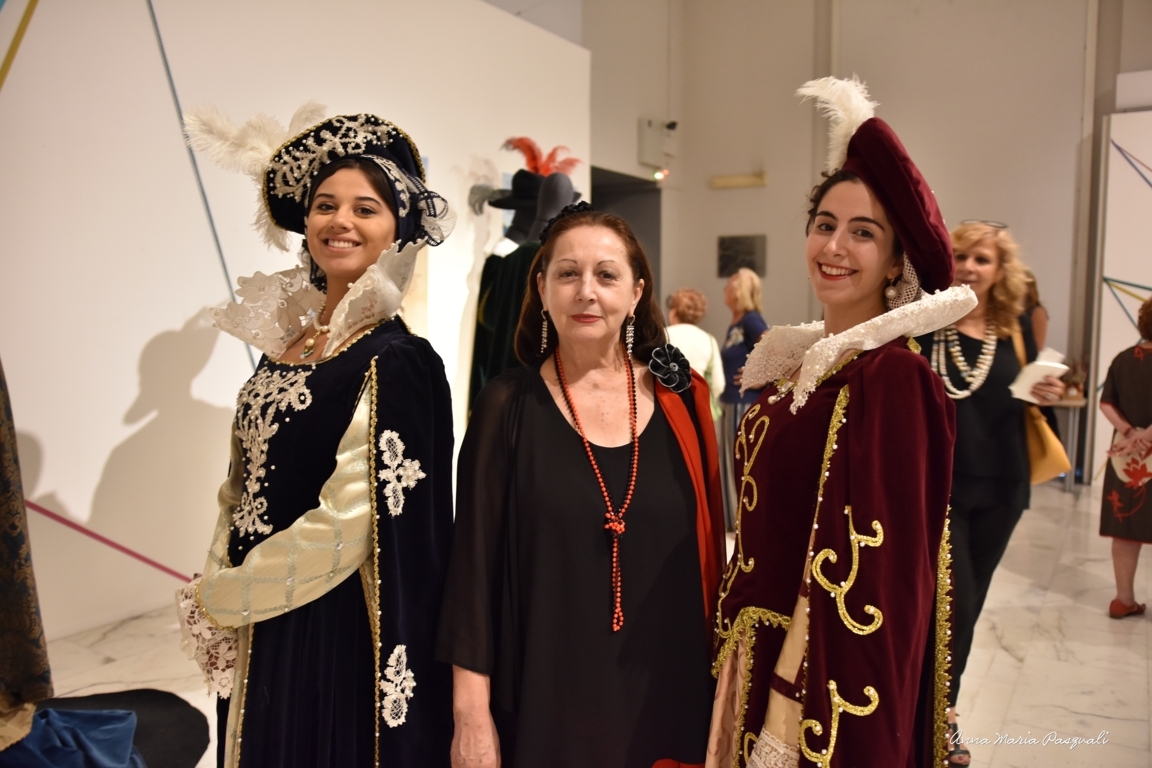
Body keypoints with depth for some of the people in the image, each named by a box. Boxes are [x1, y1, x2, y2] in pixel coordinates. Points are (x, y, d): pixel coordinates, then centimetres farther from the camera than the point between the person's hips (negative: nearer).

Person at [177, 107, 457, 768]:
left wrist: (216, 597, -10)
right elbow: (246, 486, 10)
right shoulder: (289, 334, 4)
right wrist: (220, 583, 0)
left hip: (335, 634, -6)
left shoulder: (395, 360, -18)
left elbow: (347, 526, -20)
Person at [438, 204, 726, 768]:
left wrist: (723, 684, 6)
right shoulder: (509, 405, -8)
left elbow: (709, 551, 4)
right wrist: (470, 711, -9)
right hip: (542, 697, -2)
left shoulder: (680, 399, -2)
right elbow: (474, 560, -8)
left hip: (664, 695, 2)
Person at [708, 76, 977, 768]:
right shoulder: (800, 362, 4)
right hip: (761, 653, 8)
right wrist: (738, 651, 15)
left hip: (828, 674, -7)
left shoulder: (893, 378, -21)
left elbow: (879, 571, -22)